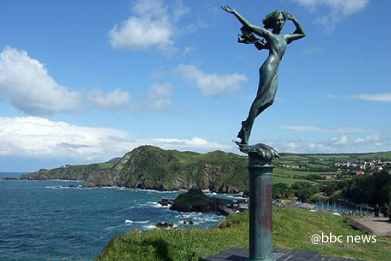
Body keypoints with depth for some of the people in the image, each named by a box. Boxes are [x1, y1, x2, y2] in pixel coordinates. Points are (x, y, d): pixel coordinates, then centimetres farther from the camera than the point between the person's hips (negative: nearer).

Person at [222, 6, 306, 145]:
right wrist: (234, 13, 4)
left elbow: (302, 34, 42)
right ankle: (247, 130, -15)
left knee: (269, 100, -1)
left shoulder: (285, 37, 28)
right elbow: (249, 26, 7)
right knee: (260, 99, -13)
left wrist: (294, 20, 29)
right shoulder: (267, 34, 9)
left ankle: (247, 124, 4)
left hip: (275, 71, 7)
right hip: (268, 67, -7)